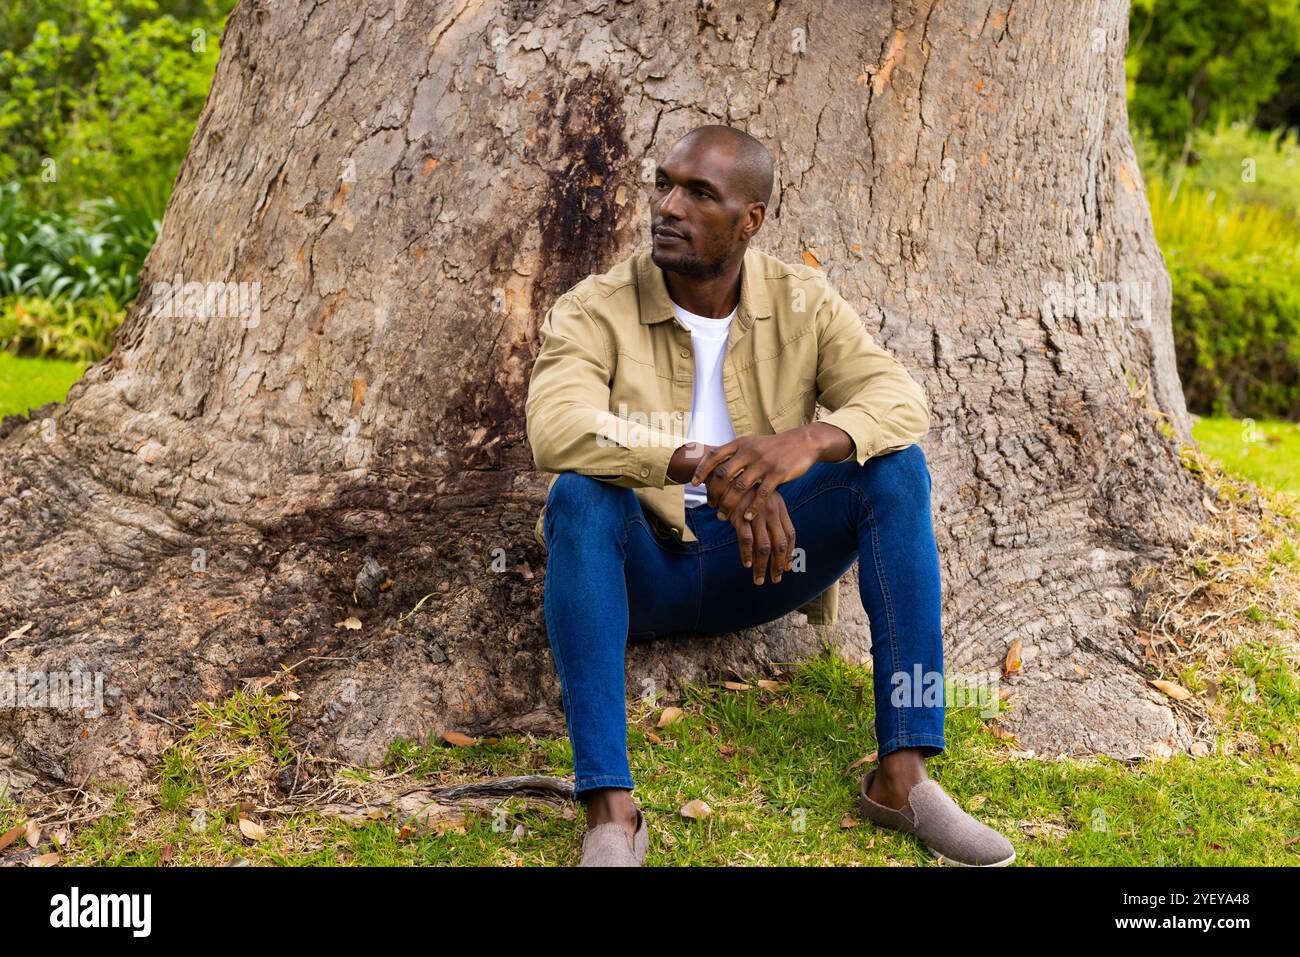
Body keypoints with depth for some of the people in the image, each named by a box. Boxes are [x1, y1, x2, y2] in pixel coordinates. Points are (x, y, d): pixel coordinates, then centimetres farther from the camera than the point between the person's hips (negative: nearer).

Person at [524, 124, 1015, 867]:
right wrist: (702, 464, -44)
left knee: (897, 467, -19)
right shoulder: (593, 312, -10)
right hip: (642, 571, -2)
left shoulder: (803, 304, -1)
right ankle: (610, 810, -39)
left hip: (757, 563, 3)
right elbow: (556, 429, -29)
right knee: (580, 494, -35)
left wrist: (808, 440, -38)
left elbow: (902, 401, -15)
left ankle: (903, 773, -24)